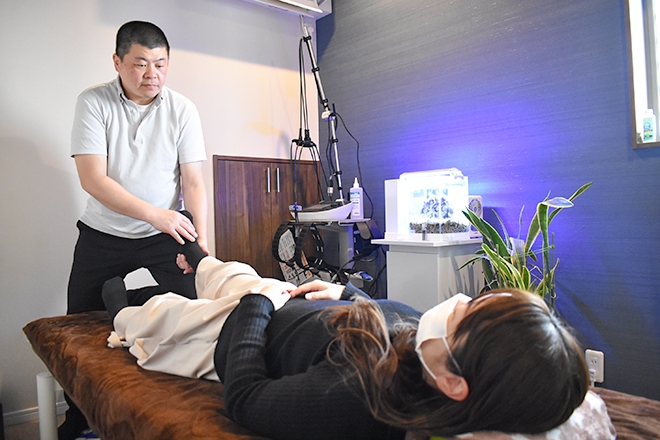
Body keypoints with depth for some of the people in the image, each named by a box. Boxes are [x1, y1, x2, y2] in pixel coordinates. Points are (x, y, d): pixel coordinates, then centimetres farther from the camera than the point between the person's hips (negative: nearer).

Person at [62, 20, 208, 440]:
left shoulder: (182, 109, -5)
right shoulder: (94, 102, -8)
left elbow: (193, 181, -9)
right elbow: (92, 178, -17)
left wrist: (200, 241, -22)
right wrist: (154, 213, -29)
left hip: (164, 238, 0)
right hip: (101, 236, 1)